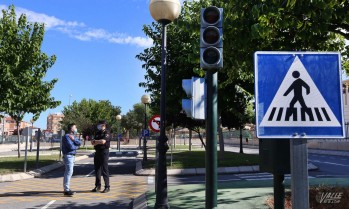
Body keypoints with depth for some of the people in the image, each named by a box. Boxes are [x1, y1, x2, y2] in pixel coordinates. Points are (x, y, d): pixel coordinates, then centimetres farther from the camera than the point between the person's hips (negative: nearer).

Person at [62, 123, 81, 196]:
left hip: (72, 156, 10)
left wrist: (74, 139, -13)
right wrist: (77, 146, -2)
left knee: (68, 172, 14)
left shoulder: (74, 136, 14)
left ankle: (66, 188, 23)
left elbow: (79, 143, 2)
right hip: (68, 156, -10)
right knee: (69, 172, -12)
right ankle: (66, 190, -10)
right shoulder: (66, 136, -14)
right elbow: (71, 147, -21)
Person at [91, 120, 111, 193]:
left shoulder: (106, 133, -7)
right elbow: (93, 143, 7)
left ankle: (107, 187, 1)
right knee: (97, 169, 10)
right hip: (97, 152, 7)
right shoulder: (97, 133, 15)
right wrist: (99, 142, -14)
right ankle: (98, 186, 20)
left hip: (104, 152, -7)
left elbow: (103, 141, -22)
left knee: (105, 170, -5)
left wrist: (95, 141, -6)